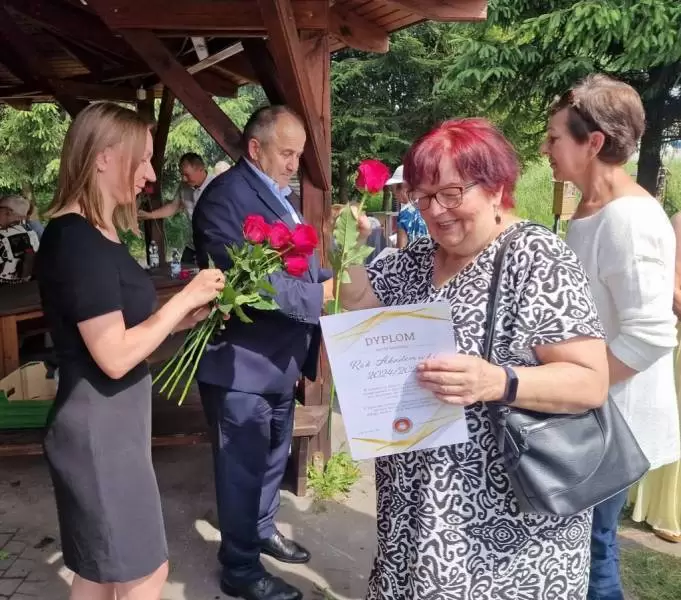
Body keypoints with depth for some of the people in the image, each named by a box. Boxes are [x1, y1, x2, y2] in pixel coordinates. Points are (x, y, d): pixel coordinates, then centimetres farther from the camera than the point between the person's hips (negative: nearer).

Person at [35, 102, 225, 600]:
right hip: (99, 426, -10)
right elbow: (115, 355, -24)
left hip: (113, 419, 10)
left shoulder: (98, 234, 10)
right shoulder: (76, 239, -21)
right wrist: (184, 299, -16)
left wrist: (190, 316, 1)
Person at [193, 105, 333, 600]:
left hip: (279, 357, 9)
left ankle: (262, 530, 46)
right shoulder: (226, 196, -19)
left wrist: (331, 278, -3)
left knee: (274, 457, 24)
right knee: (243, 469, 8)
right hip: (242, 362, -9)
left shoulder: (279, 194, 11)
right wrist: (322, 294, -21)